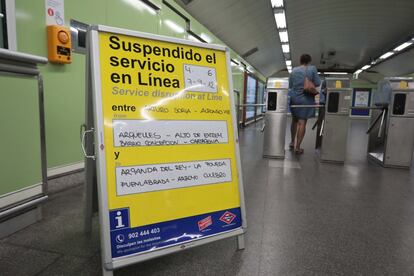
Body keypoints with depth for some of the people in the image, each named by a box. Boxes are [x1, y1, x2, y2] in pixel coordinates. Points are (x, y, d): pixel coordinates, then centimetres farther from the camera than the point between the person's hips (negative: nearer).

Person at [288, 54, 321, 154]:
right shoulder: (312, 69, -4)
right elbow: (317, 83, -6)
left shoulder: (293, 70, 6)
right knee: (302, 123, -2)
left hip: (294, 98, 4)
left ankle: (292, 142, 26)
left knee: (294, 120, 18)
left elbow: (290, 85, 9)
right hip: (306, 99, -4)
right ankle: (297, 147, -1)